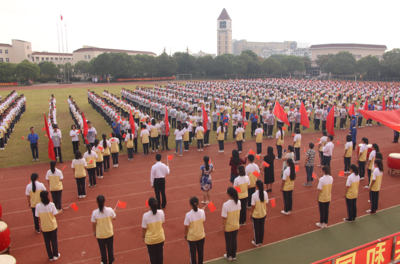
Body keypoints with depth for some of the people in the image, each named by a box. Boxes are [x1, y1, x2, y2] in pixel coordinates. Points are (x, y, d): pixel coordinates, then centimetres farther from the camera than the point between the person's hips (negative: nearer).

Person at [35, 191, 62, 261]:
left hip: (44, 227, 1)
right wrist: (60, 211, 7)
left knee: (47, 242, 16)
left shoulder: (38, 206, -14)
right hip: (52, 226, -1)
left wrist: (41, 225, 9)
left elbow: (38, 216, -6)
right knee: (54, 241, 17)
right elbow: (55, 214, -13)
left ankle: (50, 257, 27)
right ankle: (55, 255, 28)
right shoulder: (51, 204, -19)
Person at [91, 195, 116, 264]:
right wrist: (113, 212, 17)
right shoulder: (110, 210, -21)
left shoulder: (95, 213, -23)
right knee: (110, 248, 22)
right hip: (109, 233, 1)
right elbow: (114, 218, -3)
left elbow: (93, 224, -10)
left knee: (102, 249, 22)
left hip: (100, 235, -1)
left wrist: (94, 232, 8)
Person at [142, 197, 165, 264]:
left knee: (152, 255, 20)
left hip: (150, 239, -2)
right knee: (160, 253, 24)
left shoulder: (146, 215, -28)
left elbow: (144, 228, -16)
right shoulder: (161, 212, -20)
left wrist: (143, 236, 3)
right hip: (160, 238, 2)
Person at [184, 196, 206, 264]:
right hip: (201, 236, 3)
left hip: (191, 237, -3)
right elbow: (203, 222, -3)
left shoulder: (188, 215, -27)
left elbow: (186, 227, -16)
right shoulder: (202, 212, -18)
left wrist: (185, 236, 0)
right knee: (201, 251, 23)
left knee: (192, 252, 18)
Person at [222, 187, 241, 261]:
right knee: (234, 240, 20)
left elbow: (224, 217, -21)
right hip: (236, 226, 4)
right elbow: (238, 212, 1)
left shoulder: (226, 204, -29)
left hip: (228, 227, -4)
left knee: (228, 241, 16)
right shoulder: (238, 202, -13)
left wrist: (223, 226, -8)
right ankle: (234, 256, 36)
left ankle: (229, 256, 35)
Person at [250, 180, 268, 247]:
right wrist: (265, 211, 15)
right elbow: (266, 203, -1)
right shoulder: (265, 193, -12)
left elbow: (253, 206, -18)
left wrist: (251, 214, -2)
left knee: (256, 229, 15)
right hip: (263, 214, 4)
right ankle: (261, 241, 35)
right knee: (262, 228, 20)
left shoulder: (254, 195, -25)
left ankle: (256, 242, 29)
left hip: (256, 215, -4)